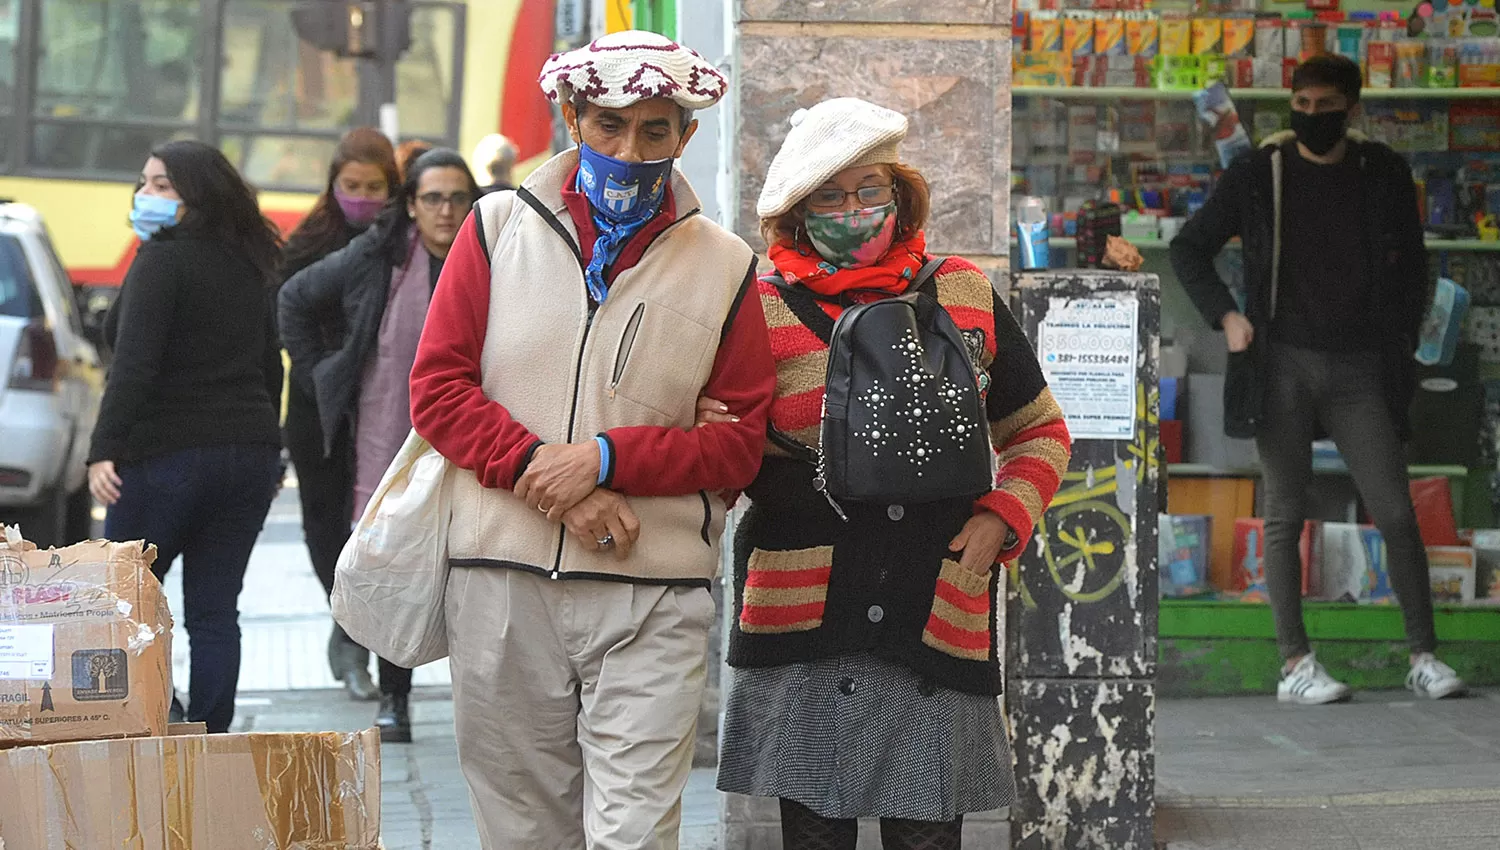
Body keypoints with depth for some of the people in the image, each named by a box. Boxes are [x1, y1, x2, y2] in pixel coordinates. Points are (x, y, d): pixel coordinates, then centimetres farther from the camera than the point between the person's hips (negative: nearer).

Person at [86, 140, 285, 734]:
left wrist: (103, 451, -23)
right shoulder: (249, 266, 14)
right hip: (249, 450, 7)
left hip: (169, 455, -7)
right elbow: (269, 367, 20)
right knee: (214, 612, 7)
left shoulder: (161, 261, -10)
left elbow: (134, 365, -19)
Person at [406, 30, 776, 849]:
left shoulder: (722, 266, 7)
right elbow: (438, 385, 4)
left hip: (652, 602, -1)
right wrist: (542, 473, -10)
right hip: (502, 581, 1)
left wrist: (606, 459, -11)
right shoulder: (499, 227, 9)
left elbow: (742, 440, 3)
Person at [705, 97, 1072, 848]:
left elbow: (1040, 432, 19)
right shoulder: (762, 312, 5)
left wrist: (1002, 517, 2)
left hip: (939, 614, 1)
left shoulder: (964, 297, 9)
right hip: (804, 624, -1)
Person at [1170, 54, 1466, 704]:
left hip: (1359, 369, 1)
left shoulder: (1384, 175, 6)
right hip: (1281, 364, -1)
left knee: (1395, 512, -4)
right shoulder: (1258, 175, 2)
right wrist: (1224, 316, 0)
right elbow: (1189, 248, 12)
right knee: (1285, 514, 0)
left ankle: (1424, 657, 4)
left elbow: (1412, 263, 16)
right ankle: (1295, 665, 3)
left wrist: (1402, 340, 6)